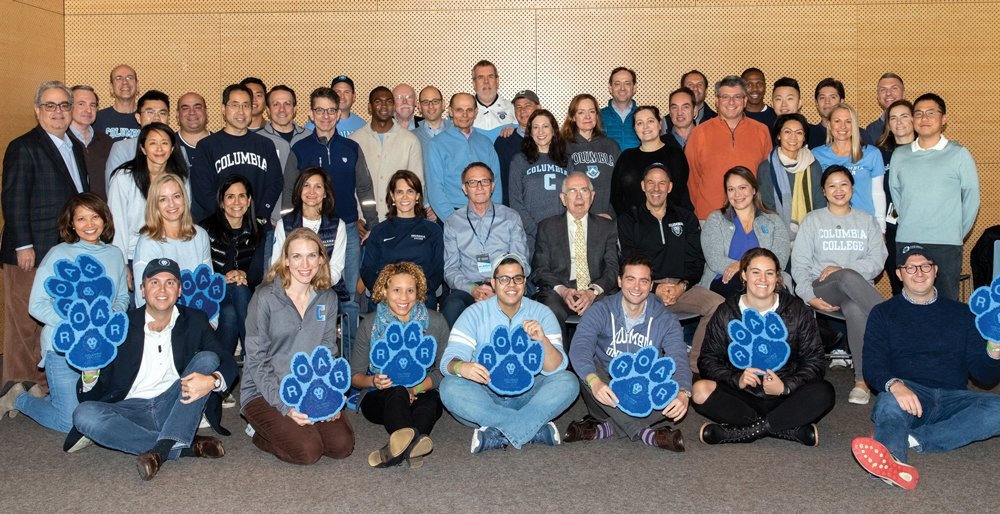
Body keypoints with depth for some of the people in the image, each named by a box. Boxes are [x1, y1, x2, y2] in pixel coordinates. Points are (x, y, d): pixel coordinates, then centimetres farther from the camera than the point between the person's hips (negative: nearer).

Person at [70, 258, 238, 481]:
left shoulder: (194, 321, 7)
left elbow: (229, 363, -1)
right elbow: (92, 395, 3)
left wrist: (212, 380, -25)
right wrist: (90, 374, -23)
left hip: (174, 408, 1)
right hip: (132, 410, 0)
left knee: (207, 358, -20)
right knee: (84, 414, -29)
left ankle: (161, 450, -32)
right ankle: (188, 446, -30)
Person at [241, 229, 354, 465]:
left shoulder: (327, 298, 4)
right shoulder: (265, 297, -11)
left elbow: (328, 354, 5)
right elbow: (257, 361, -12)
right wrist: (285, 407, -20)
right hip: (265, 393, -5)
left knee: (342, 445, -14)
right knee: (308, 450, -23)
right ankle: (260, 433, 7)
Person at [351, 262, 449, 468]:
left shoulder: (435, 322, 2)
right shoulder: (370, 325, 2)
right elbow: (355, 375, 5)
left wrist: (416, 388, -17)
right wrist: (374, 381, -19)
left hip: (422, 394, 1)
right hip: (379, 398, -1)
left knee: (431, 401, -35)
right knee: (397, 392, -37)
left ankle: (397, 448, -61)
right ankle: (411, 442, -68)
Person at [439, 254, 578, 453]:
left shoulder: (541, 313, -1)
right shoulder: (474, 314, -2)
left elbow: (555, 369, -9)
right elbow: (448, 360, -12)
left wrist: (543, 340, -31)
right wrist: (461, 367, -37)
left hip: (527, 395, 1)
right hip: (485, 395, 0)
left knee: (568, 382, -23)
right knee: (450, 387, -29)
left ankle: (499, 435, -30)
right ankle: (537, 429, -30)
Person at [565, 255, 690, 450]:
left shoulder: (665, 319, -2)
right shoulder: (601, 311, -6)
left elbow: (678, 359, -17)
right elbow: (579, 347, -23)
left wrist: (683, 393, -40)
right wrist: (594, 381, -45)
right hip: (607, 392, -1)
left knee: (675, 392, -28)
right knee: (587, 368, -31)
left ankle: (604, 428, -26)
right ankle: (645, 433, -32)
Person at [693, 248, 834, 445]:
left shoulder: (798, 312, 5)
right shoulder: (726, 313, 5)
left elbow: (814, 360, 3)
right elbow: (708, 360, 3)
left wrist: (786, 386, -16)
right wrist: (737, 379, -18)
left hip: (784, 398, 0)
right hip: (742, 397, 0)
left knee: (824, 392, -29)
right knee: (701, 391, -30)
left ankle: (737, 432, -28)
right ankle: (794, 430, -27)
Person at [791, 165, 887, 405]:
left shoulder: (867, 221, 18)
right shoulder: (812, 220, 16)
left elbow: (877, 262, 4)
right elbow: (799, 263, 5)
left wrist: (841, 269, -12)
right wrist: (810, 297, -11)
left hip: (858, 288, 1)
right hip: (822, 289, -1)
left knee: (854, 309, -38)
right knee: (848, 277, -38)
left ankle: (862, 379, -34)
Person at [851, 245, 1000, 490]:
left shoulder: (961, 313, 19)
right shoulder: (883, 314, 14)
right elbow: (873, 367, 0)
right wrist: (894, 385, -24)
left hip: (952, 398, 2)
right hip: (908, 394, -2)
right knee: (888, 403, -38)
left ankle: (910, 438, -37)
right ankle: (893, 460, -68)